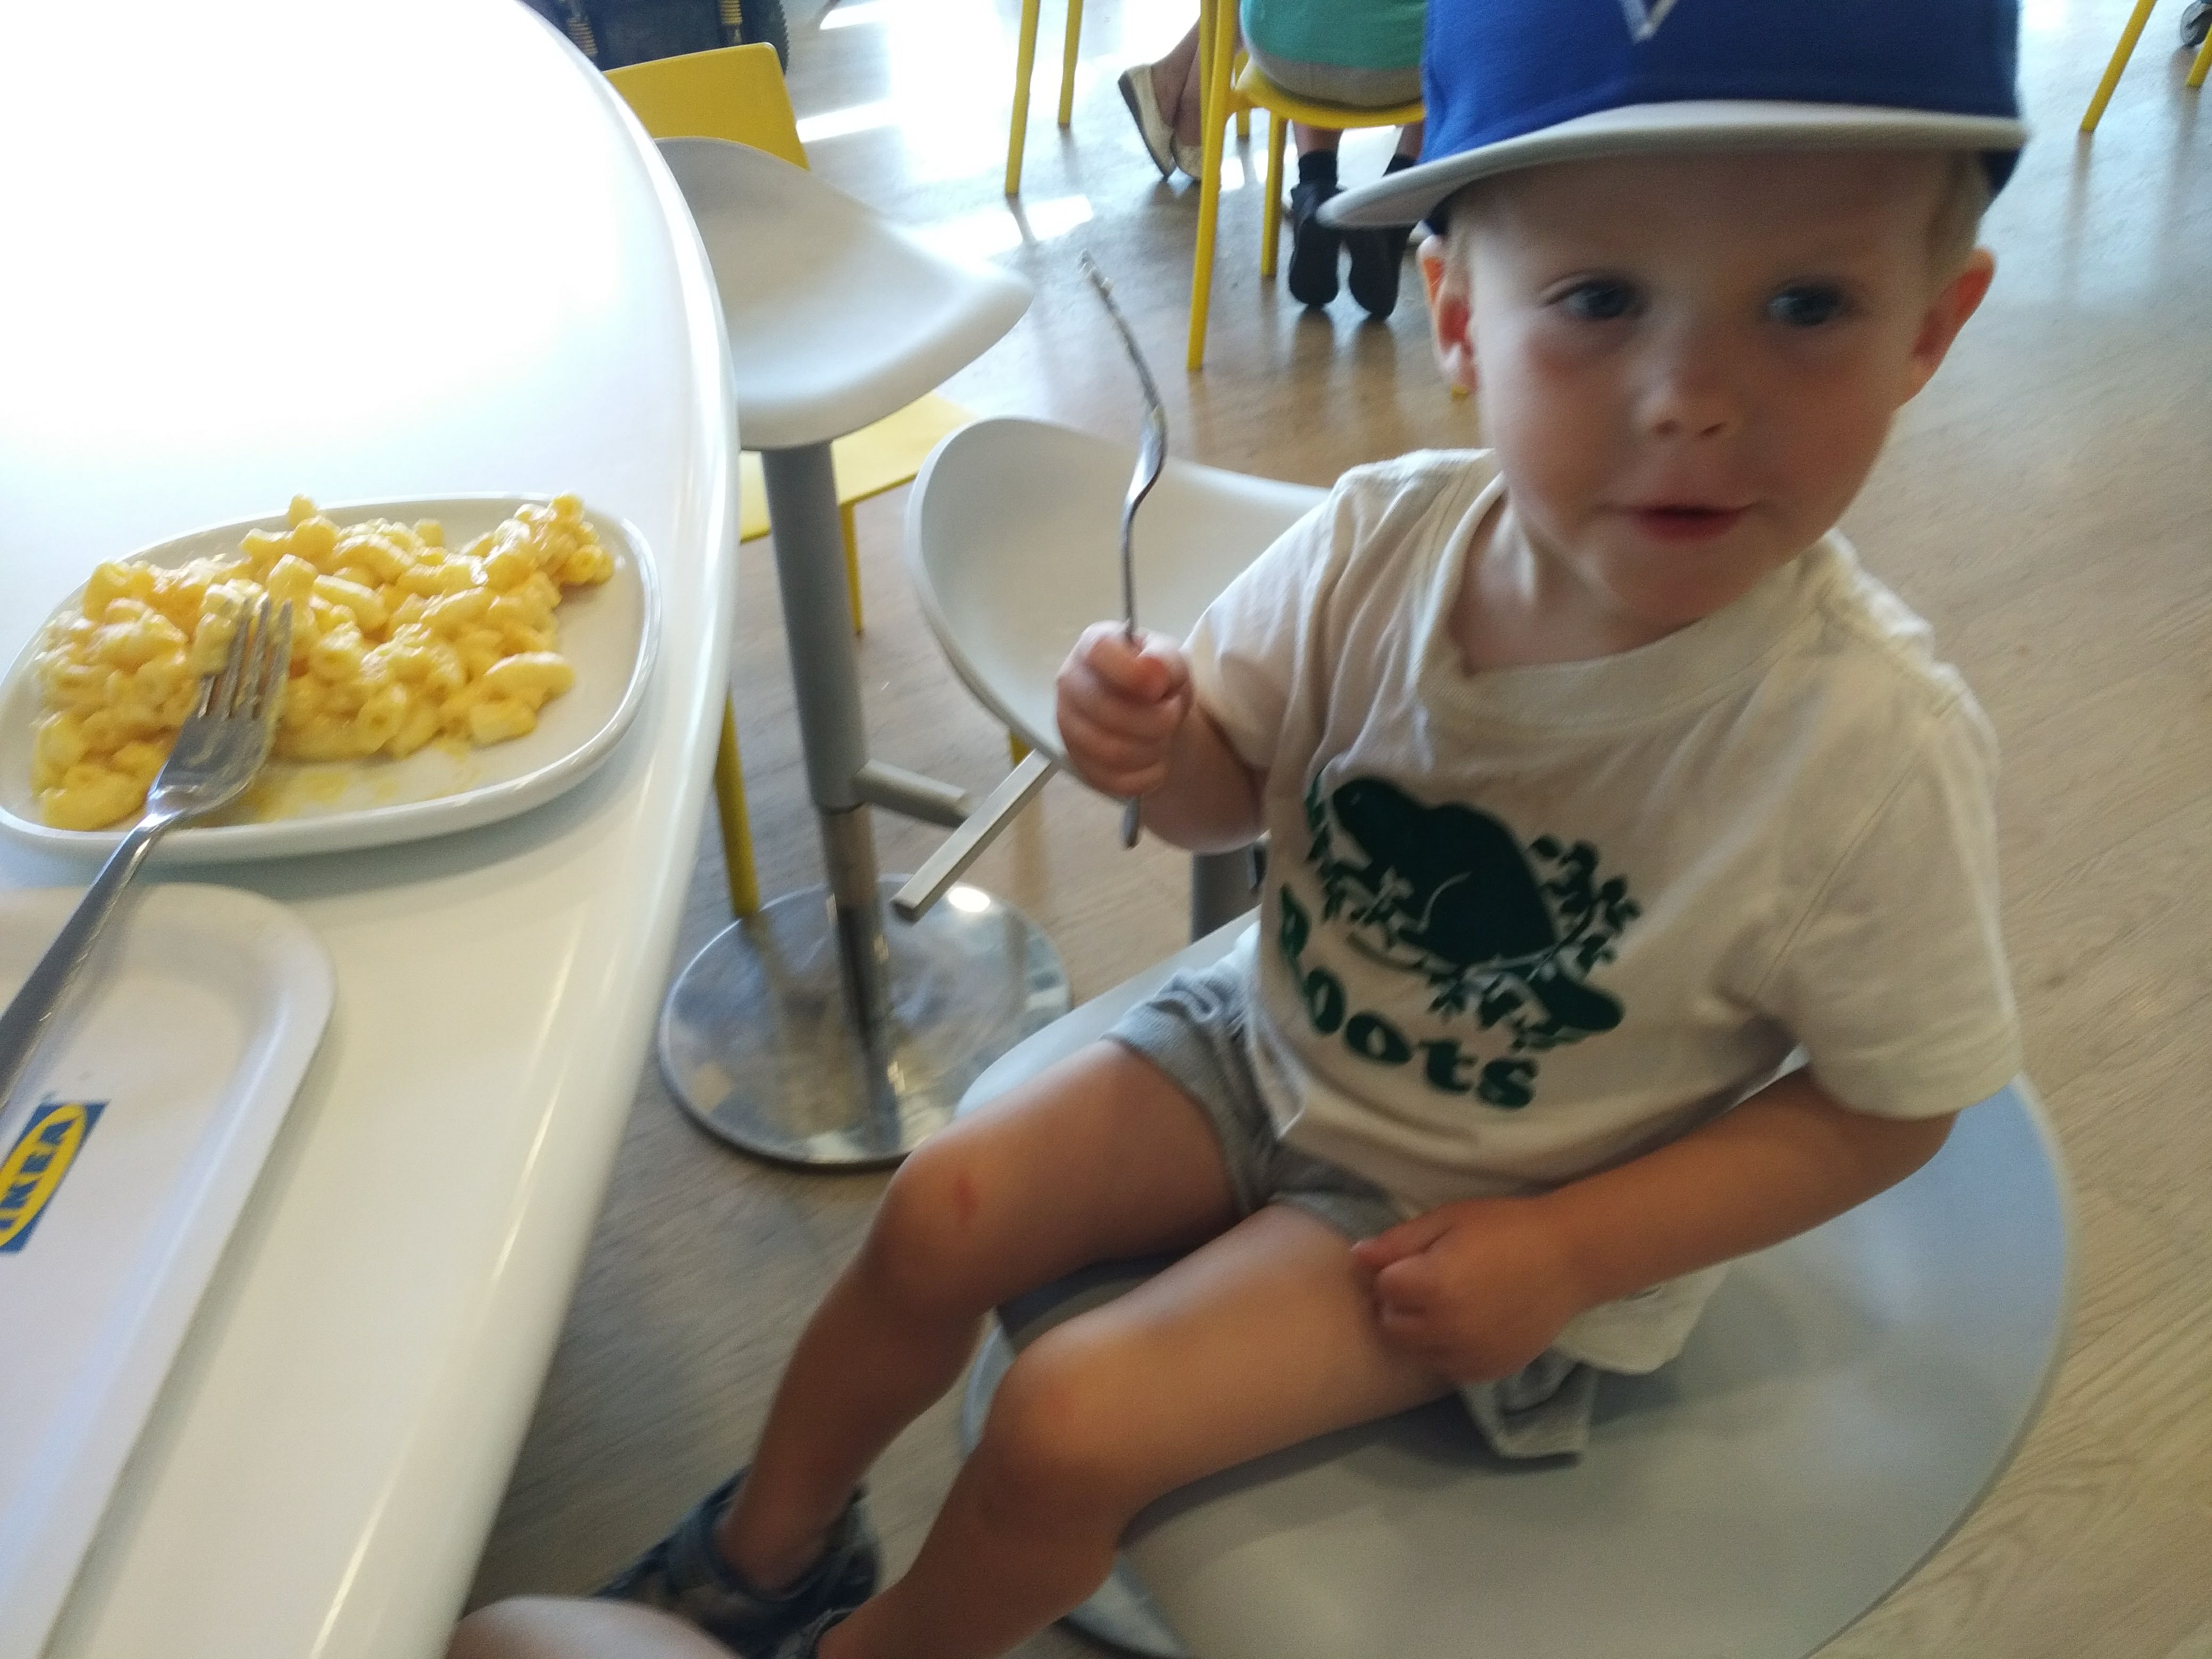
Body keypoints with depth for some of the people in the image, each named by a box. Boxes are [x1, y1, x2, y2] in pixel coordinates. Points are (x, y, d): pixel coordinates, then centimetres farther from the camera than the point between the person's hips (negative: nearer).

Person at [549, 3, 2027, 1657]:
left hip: (1485, 1207, -4)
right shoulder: (1385, 538, -19)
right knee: (939, 1214, 0)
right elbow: (1233, 782, -2)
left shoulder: (1873, 747, -30)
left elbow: (1891, 1103, -15)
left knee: (1065, 1428, -11)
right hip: (1270, 1051, 4)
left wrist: (1566, 1257, -19)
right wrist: (1149, 743, -26)